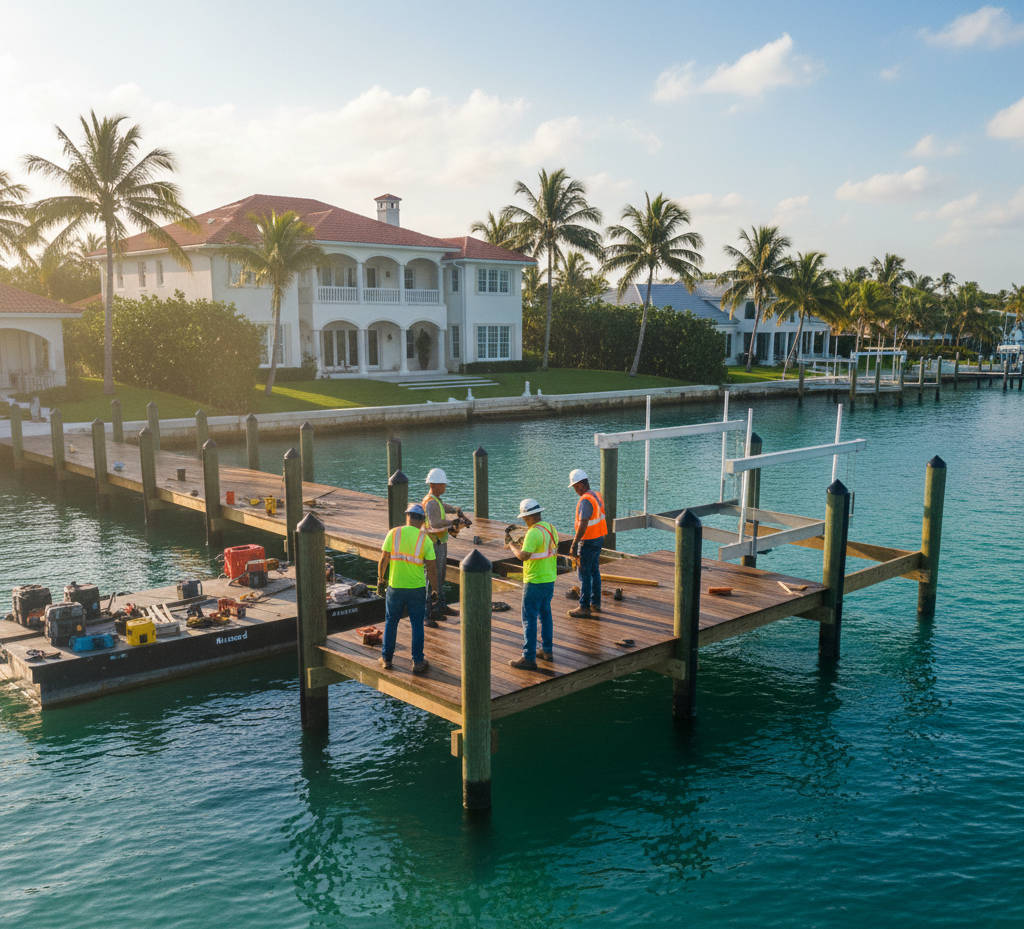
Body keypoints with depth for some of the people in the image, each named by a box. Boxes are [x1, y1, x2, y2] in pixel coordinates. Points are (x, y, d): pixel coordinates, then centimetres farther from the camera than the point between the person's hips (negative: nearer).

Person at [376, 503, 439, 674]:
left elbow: (383, 560, -5)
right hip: (417, 588, 0)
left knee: (391, 623, 15)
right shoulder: (425, 539, -6)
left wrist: (380, 579, 10)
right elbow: (431, 569, -6)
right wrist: (435, 591, 3)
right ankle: (418, 662, 15)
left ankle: (386, 659, 23)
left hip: (395, 587, 0)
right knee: (417, 625, 11)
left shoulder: (394, 533, -6)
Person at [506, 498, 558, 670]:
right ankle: (547, 651, 29)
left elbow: (523, 556, -30)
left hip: (535, 582, -9)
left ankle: (529, 658, -1)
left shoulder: (534, 533, -22)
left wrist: (512, 546, -11)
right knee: (545, 614, 20)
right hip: (550, 579, 9)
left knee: (529, 619, -3)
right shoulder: (551, 528, 6)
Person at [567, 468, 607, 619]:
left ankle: (584, 608, 1)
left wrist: (574, 545, -24)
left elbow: (583, 525, -27)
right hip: (599, 538, 10)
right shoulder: (597, 495, 7)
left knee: (584, 574, -3)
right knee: (594, 571, 17)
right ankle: (596, 603, 26)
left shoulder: (585, 500, -22)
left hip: (588, 542, -10)